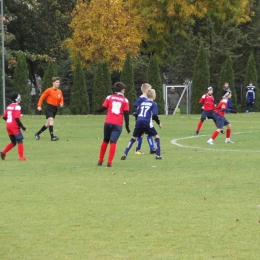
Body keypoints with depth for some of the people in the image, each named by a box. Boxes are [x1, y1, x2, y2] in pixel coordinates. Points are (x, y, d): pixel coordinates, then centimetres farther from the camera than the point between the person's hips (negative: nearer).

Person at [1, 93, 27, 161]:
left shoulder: (9, 106, 13)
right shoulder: (17, 107, -11)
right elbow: (17, 118, -19)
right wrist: (22, 126, -14)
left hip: (8, 126, 8)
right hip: (14, 126, -8)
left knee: (13, 142, 17)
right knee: (20, 141, -4)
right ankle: (21, 156, -10)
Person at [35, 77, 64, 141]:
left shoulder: (60, 92, 9)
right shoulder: (49, 90, -7)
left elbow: (61, 100, 18)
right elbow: (42, 97, -3)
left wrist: (61, 103, -6)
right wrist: (39, 106, -10)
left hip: (55, 109, 7)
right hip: (49, 108, -7)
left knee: (48, 124, 13)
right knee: (51, 121, -21)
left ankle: (37, 134, 29)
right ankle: (52, 137, -24)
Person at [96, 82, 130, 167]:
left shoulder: (109, 97, 7)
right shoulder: (125, 100, 6)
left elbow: (103, 108, 7)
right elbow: (126, 113, 1)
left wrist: (97, 110, 28)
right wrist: (127, 126, 3)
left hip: (108, 122, 2)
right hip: (118, 124, -2)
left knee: (105, 141, 16)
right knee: (113, 142, -6)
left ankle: (100, 160, 22)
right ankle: (109, 162, -15)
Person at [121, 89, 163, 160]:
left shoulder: (142, 103, 20)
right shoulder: (153, 104, 3)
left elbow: (137, 113, 18)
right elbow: (154, 115, -8)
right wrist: (159, 123, 6)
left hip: (138, 122, 5)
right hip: (147, 123, -5)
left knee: (133, 138, 15)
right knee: (156, 137, 10)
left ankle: (125, 154, 5)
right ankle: (158, 155, 1)